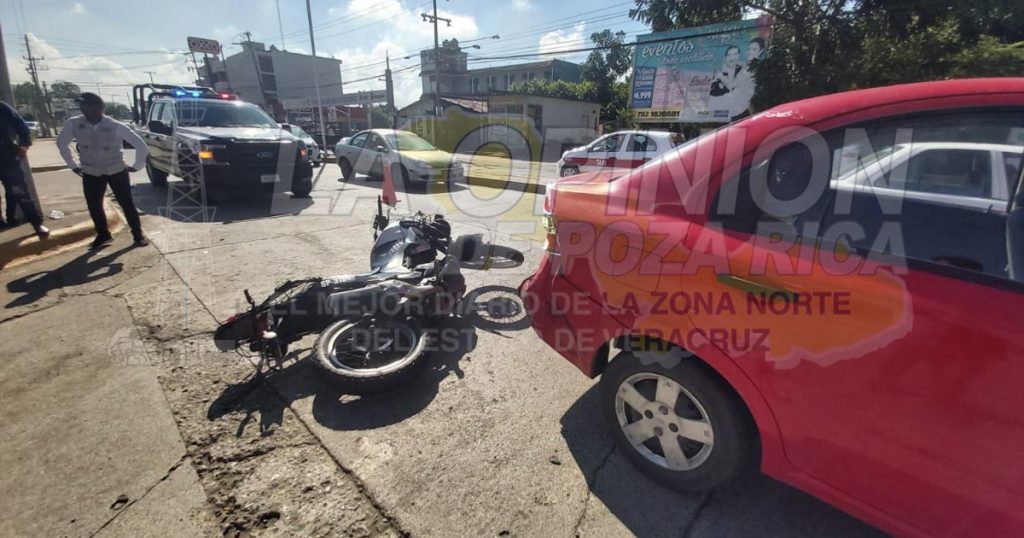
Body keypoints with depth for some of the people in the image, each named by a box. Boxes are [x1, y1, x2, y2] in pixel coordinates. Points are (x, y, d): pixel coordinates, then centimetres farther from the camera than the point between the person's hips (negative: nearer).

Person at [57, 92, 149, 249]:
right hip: (91, 174, 3)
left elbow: (140, 144, -11)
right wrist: (73, 165, 9)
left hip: (117, 172, -3)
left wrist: (137, 165, -6)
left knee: (127, 204, -1)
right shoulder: (73, 124, -9)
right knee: (94, 206, 8)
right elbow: (62, 143, 8)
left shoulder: (116, 126, -18)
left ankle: (138, 235, 13)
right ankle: (103, 235, 26)